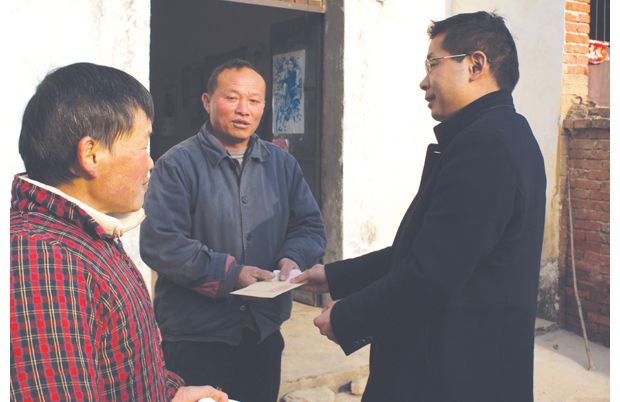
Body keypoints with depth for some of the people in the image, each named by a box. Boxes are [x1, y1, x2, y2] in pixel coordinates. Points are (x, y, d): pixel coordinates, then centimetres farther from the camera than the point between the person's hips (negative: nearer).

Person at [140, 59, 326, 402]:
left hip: (264, 332, 5)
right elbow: (159, 242, -16)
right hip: (195, 337, -4)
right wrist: (229, 273, -21)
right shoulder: (178, 164, -9)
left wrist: (293, 258, -12)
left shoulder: (282, 164, 8)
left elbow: (310, 226, 10)